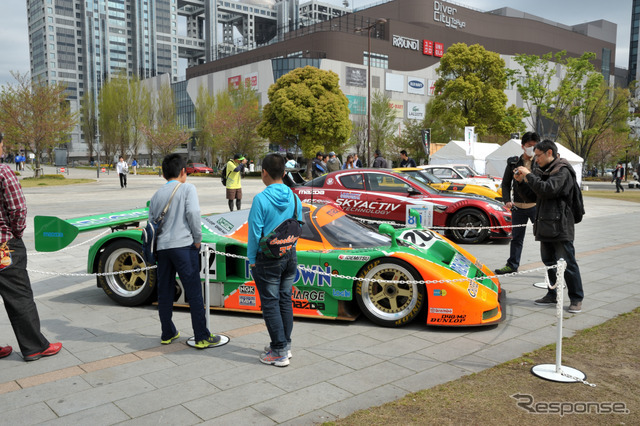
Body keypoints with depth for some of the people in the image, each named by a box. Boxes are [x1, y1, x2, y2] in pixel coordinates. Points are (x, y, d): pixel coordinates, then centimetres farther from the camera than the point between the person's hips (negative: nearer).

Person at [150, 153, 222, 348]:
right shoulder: (187, 188, -1)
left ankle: (167, 334, 25)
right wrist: (198, 239, -5)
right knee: (194, 292, -1)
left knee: (164, 292, 14)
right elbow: (193, 212, -14)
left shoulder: (156, 195, 15)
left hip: (161, 247, 6)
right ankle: (202, 337, 2)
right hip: (183, 245, -6)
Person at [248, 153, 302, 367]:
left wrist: (252, 259, -2)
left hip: (268, 260, -6)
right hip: (290, 256, 6)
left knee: (270, 304, 4)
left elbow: (255, 232, -14)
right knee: (285, 300, 16)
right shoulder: (294, 198, 0)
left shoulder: (261, 199, -16)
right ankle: (285, 345, 27)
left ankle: (280, 352, 9)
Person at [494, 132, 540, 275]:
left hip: (536, 205, -2)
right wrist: (507, 200, -3)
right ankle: (512, 264, 22)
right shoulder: (513, 162, 5)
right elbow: (506, 183, 9)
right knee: (516, 237, 11)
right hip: (518, 206, 2)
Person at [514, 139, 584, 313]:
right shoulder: (546, 171, 18)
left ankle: (576, 299, 5)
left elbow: (548, 189, -27)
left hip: (560, 226, -9)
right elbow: (534, 197, 22)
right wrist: (522, 181, 9)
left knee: (567, 263, -4)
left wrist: (528, 175, -18)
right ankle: (553, 294, 25)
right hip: (546, 226, 9)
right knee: (549, 261, 14)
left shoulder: (562, 171, -10)